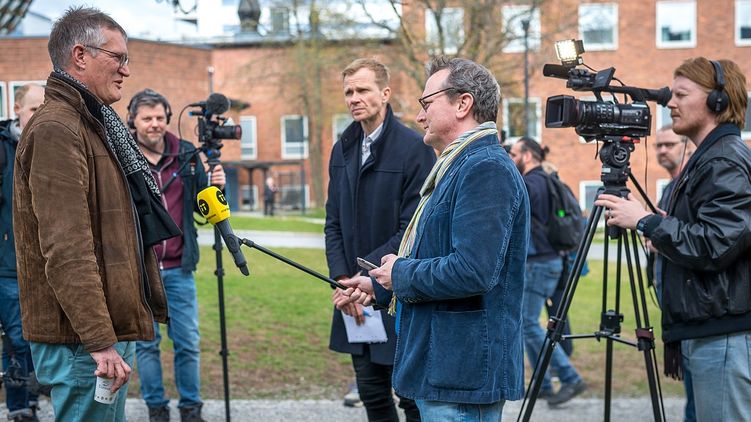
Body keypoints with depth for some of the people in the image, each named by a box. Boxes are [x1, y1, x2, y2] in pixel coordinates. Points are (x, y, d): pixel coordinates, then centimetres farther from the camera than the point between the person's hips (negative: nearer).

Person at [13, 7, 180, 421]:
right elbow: (66, 250, -22)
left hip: (109, 328, 10)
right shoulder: (55, 130, -14)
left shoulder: (93, 124, 18)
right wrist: (99, 342, -25)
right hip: (83, 339, -10)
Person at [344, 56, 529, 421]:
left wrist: (401, 274, -14)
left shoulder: (486, 169, -17)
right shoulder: (458, 167, 17)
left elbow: (473, 270, -27)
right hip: (441, 367, 10)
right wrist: (380, 286, 19)